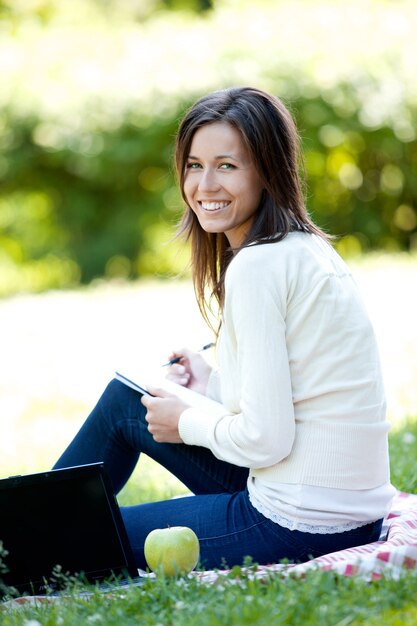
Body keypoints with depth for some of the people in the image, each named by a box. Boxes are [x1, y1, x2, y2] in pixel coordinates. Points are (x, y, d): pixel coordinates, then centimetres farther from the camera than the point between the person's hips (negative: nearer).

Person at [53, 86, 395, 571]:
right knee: (123, 397, 21)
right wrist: (214, 385, 13)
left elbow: (267, 437, -21)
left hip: (299, 528, -9)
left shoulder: (257, 267, -19)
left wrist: (187, 424, -4)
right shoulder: (308, 250, 9)